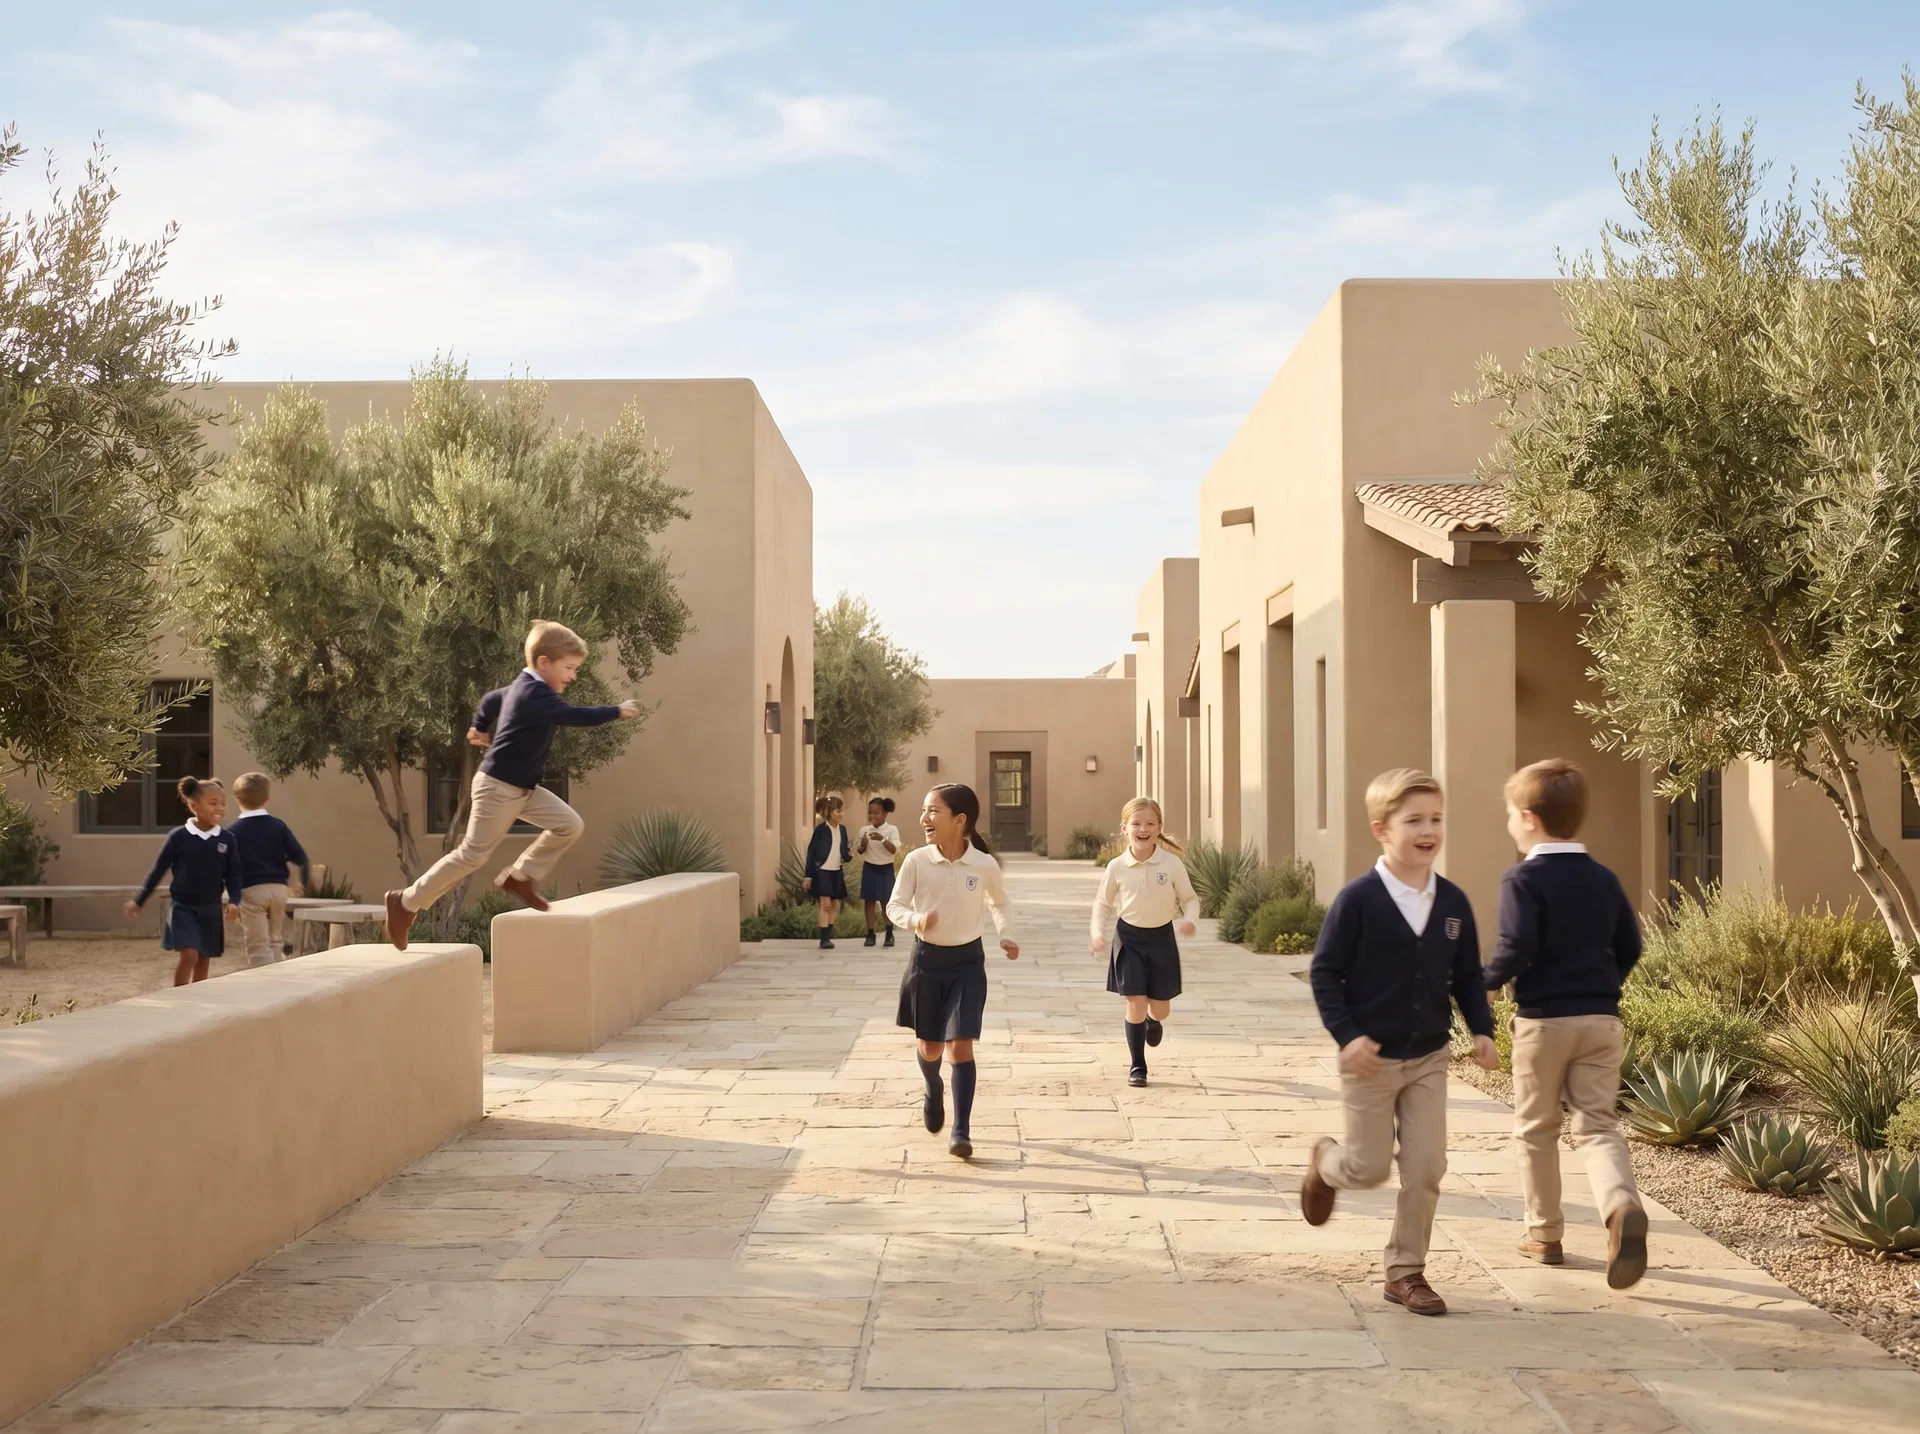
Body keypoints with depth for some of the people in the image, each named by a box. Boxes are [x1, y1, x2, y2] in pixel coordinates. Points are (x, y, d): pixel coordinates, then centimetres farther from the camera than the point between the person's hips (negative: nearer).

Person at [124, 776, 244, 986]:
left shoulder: (227, 839, -2)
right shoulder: (178, 837, -9)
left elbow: (233, 875, 2)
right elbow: (158, 870, 1)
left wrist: (234, 901, -15)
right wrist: (138, 901, 6)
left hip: (211, 909, 3)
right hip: (183, 907, -3)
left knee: (203, 961, 9)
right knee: (189, 955, -17)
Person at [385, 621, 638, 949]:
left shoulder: (523, 687, 10)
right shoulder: (536, 695, -22)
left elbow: (491, 699, 28)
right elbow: (574, 716, -31)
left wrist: (480, 728, 45)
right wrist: (617, 712, -23)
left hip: (522, 788, 10)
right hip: (499, 787, -10)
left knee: (570, 825, -1)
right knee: (474, 854, -5)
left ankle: (520, 876, 12)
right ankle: (406, 903, 6)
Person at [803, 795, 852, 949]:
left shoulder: (842, 829, 7)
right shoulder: (821, 829, -9)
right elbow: (811, 851, -8)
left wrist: (849, 855, -12)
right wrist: (808, 875, -10)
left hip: (837, 872, 6)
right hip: (822, 871, -6)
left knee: (835, 905, 7)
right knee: (826, 904, -11)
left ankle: (828, 937, 14)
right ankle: (824, 939, -10)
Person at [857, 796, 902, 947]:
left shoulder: (892, 829, -10)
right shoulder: (864, 830, 0)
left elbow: (894, 849, -20)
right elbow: (859, 851, 6)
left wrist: (882, 839, -34)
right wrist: (863, 844, -17)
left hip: (885, 869, -3)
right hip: (869, 868, 3)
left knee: (886, 901, 1)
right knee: (869, 901, 4)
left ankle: (889, 935, 9)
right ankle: (870, 934, 9)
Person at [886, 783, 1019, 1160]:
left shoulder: (984, 865, -10)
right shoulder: (916, 861, -11)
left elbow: (1000, 904, 10)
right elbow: (894, 906, -7)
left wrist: (1007, 936, -6)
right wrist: (916, 921, -27)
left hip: (967, 961, -1)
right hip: (927, 958, 1)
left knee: (960, 1045, -10)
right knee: (930, 1046, 13)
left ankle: (961, 1131, -5)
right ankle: (934, 1092, 47)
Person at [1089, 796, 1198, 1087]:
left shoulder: (1172, 864, -11)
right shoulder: (1117, 867, -9)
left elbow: (1189, 899, 0)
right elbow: (1103, 903, 6)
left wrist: (1190, 919, -20)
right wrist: (1098, 932, -8)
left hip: (1161, 938, 1)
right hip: (1129, 938, -1)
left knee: (1160, 1008, 8)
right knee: (1136, 1003, -7)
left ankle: (1153, 1022, 47)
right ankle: (1136, 1066, 9)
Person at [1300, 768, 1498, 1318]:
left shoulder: (1453, 901, -2)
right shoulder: (1357, 899, -16)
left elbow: (1468, 976, 8)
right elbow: (1325, 972, -11)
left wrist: (1482, 1030, -5)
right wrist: (1347, 1035, -20)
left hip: (1429, 1057, 4)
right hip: (1370, 1058, -4)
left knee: (1426, 1169, 2)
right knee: (1370, 1169, 5)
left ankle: (1406, 1271, 18)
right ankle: (1325, 1161, 40)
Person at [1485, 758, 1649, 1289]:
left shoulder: (1524, 878, -10)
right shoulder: (1603, 879, 8)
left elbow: (1518, 946, -21)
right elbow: (1630, 946, 12)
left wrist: (1488, 982, -4)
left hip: (1542, 1020, -4)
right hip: (1601, 1021, 4)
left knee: (1536, 1128, 12)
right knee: (1597, 1125, 5)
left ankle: (1545, 1233, 20)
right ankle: (1623, 1206, -22)